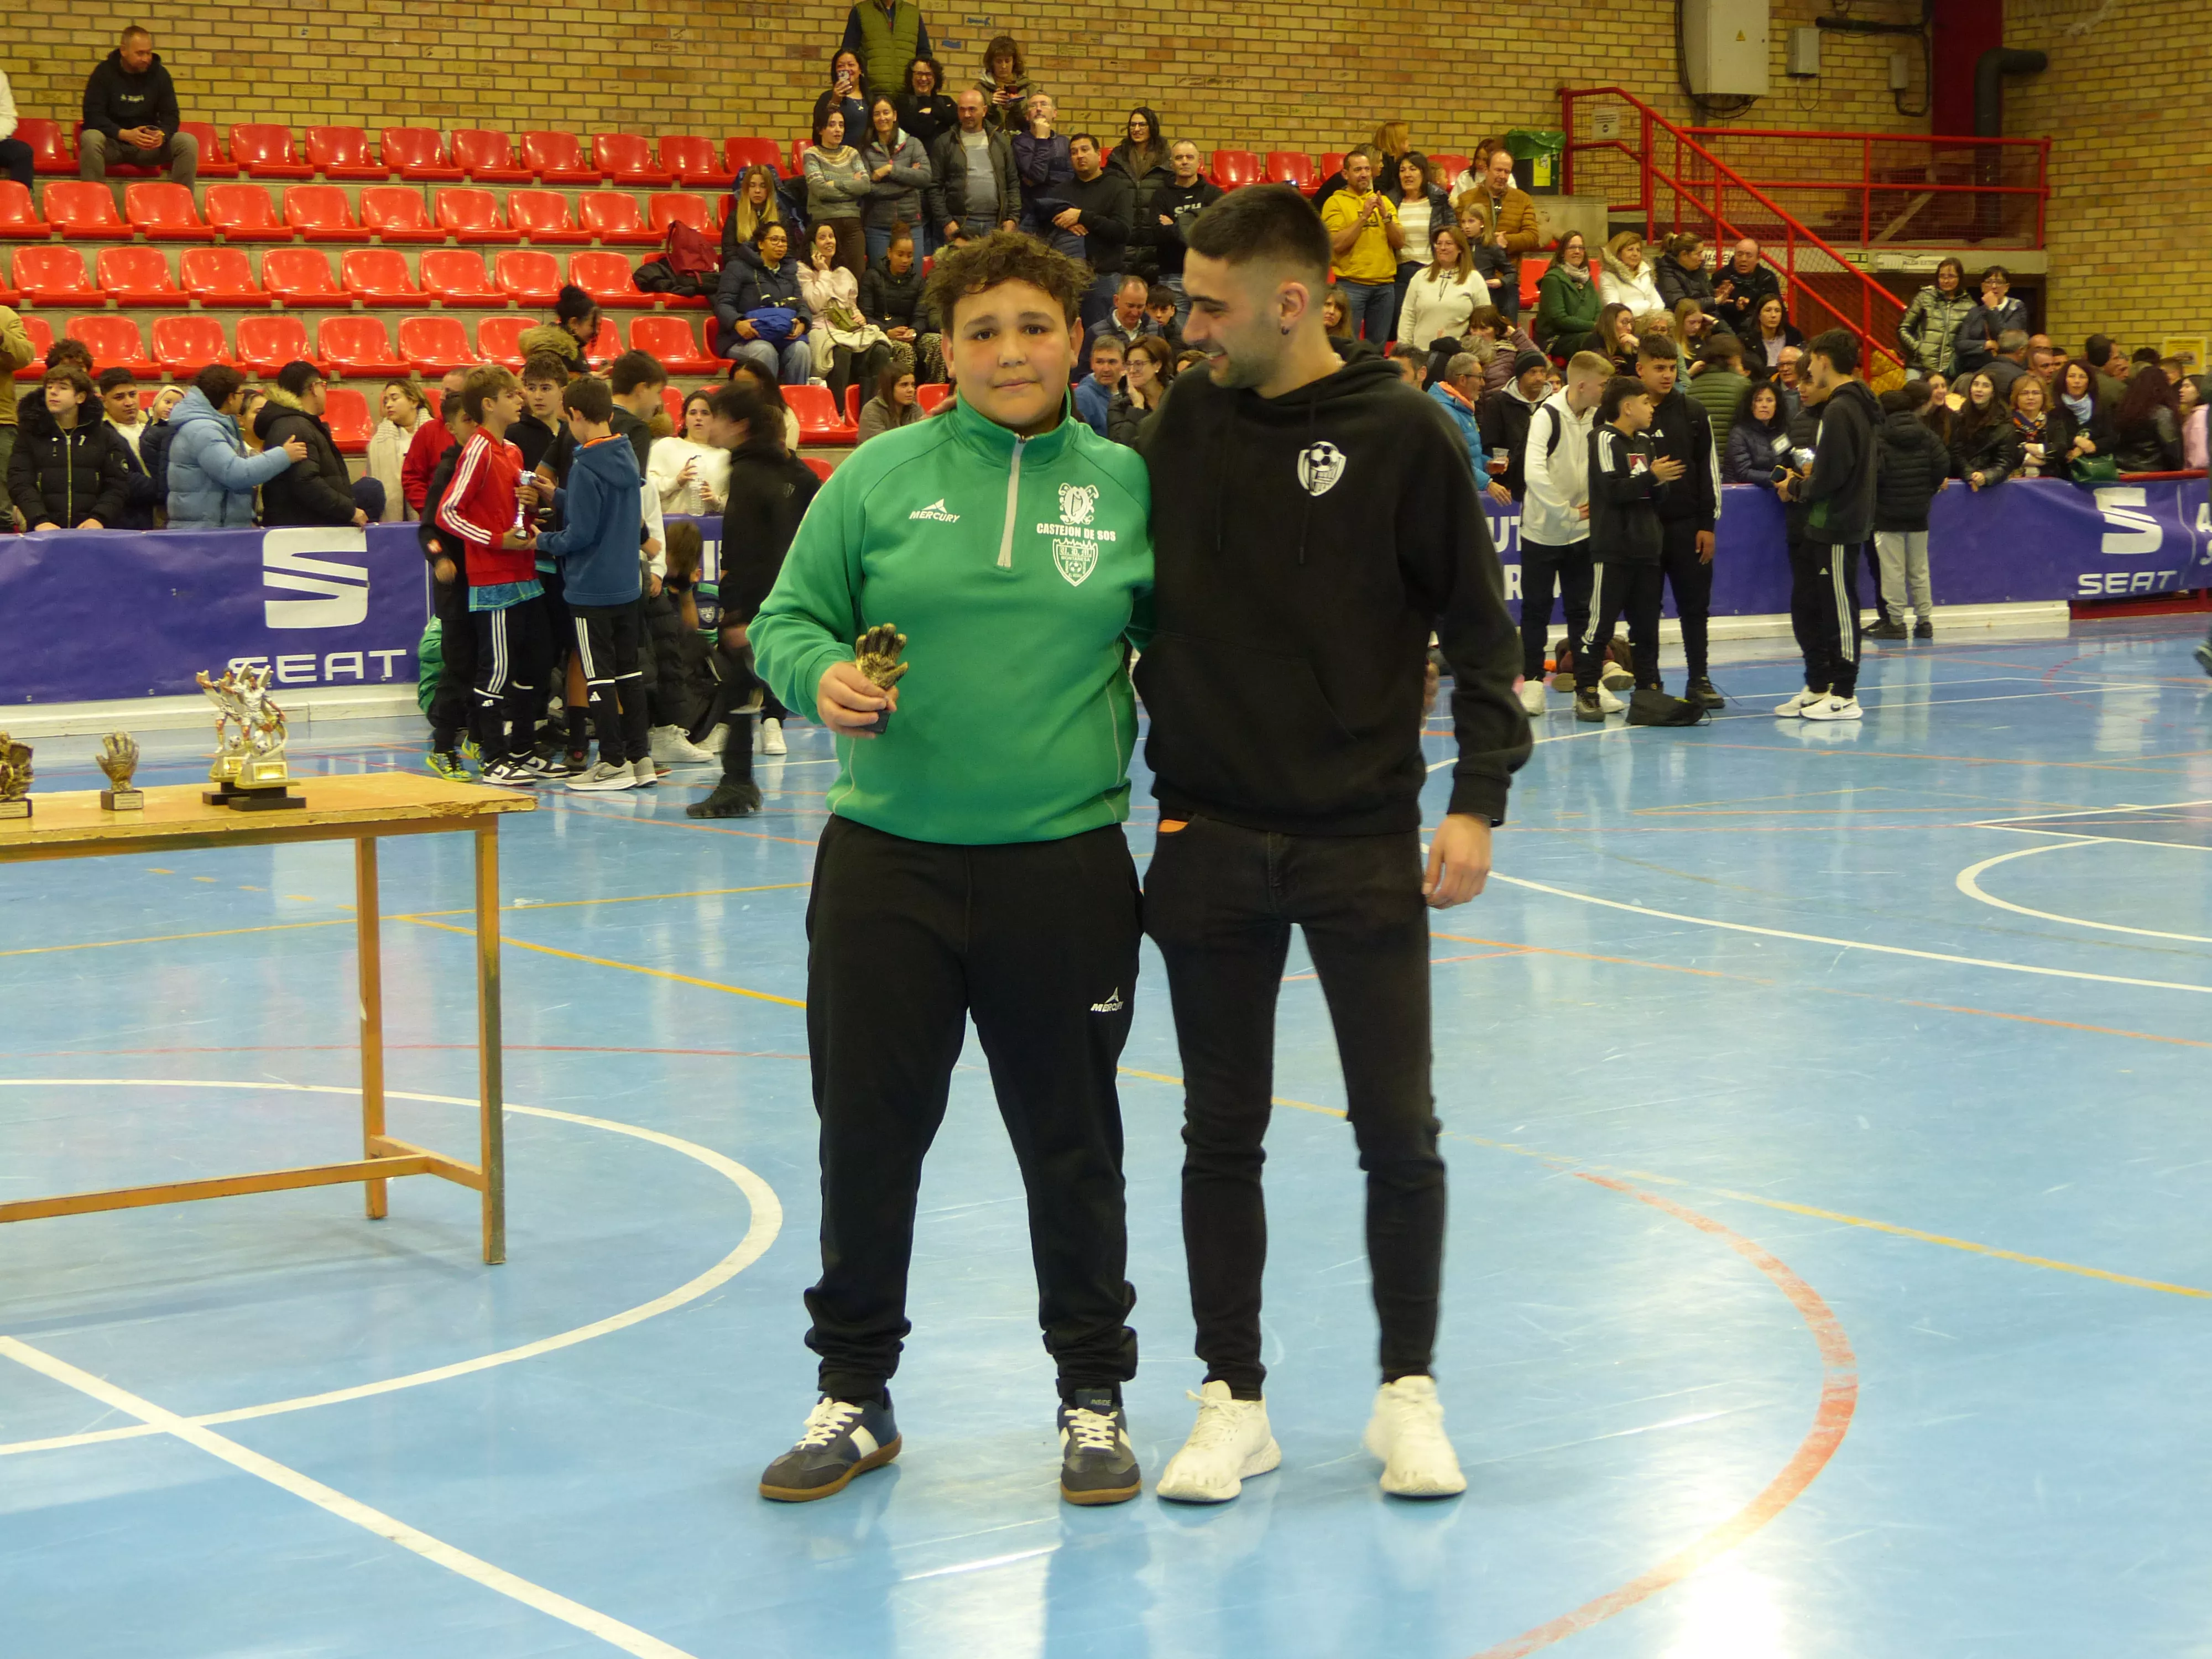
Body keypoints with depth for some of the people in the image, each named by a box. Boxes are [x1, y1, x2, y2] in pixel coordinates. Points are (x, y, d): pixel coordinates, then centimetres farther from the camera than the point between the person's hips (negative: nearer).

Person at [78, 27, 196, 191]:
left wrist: (162, 134, -22)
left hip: (149, 149, 3)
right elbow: (93, 116, -12)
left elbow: (171, 116, 3)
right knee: (90, 139, -36)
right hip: (113, 144, -3)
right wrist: (125, 134, -29)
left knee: (189, 142, -21)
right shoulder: (104, 73, -5)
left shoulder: (159, 74, 3)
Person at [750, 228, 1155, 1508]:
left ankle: (1095, 1394, 26)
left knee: (1071, 1141, 10)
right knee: (868, 1135, 7)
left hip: (1067, 864, 0)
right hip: (888, 863, 0)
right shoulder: (883, 476, 2)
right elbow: (789, 618, 6)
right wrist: (820, 673, -16)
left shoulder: (1131, 487, 4)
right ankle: (855, 1394, 24)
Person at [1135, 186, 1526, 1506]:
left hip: (1364, 838, -3)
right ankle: (1235, 1400, 18)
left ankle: (1410, 1393, 17)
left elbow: (1480, 627, -3)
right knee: (1223, 1135, 8)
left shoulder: (1401, 435, -6)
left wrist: (1480, 800, -10)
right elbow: (1135, 596, 14)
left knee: (1400, 1132, 2)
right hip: (1210, 837, 3)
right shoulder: (1186, 423, 4)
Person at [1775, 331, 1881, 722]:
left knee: (1839, 608, -3)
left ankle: (1844, 696, 2)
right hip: (1822, 527, 10)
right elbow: (1872, 459, 19)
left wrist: (1795, 488, -3)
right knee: (1805, 605, 14)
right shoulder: (1859, 405, 13)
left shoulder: (1839, 410, -17)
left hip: (1837, 526, -10)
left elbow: (1828, 479, -21)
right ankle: (1818, 687, 21)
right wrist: (1805, 483, 12)